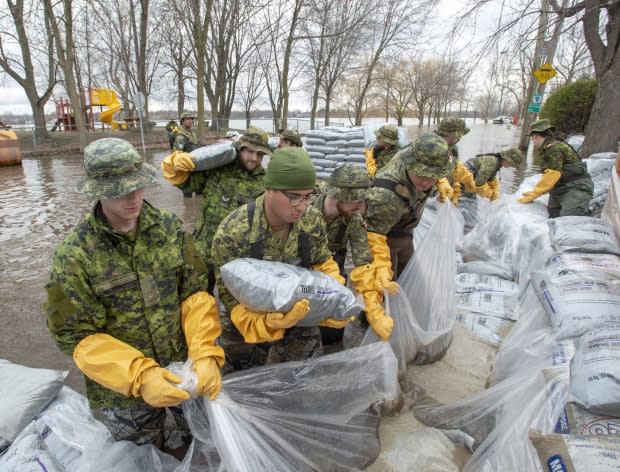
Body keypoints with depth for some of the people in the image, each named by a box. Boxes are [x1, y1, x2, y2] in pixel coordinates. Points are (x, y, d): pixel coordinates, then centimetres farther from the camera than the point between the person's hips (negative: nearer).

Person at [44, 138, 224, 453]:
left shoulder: (169, 228, -9)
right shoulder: (75, 254, -18)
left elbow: (196, 292, -8)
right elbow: (75, 335, -16)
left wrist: (205, 354, -21)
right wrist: (139, 375, -27)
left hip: (185, 368, 3)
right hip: (124, 388, -2)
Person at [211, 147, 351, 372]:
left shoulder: (313, 220, -16)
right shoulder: (232, 233, -29)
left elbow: (323, 263, -1)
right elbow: (229, 294, -23)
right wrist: (268, 323, -38)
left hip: (300, 316, 3)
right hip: (247, 322, -3)